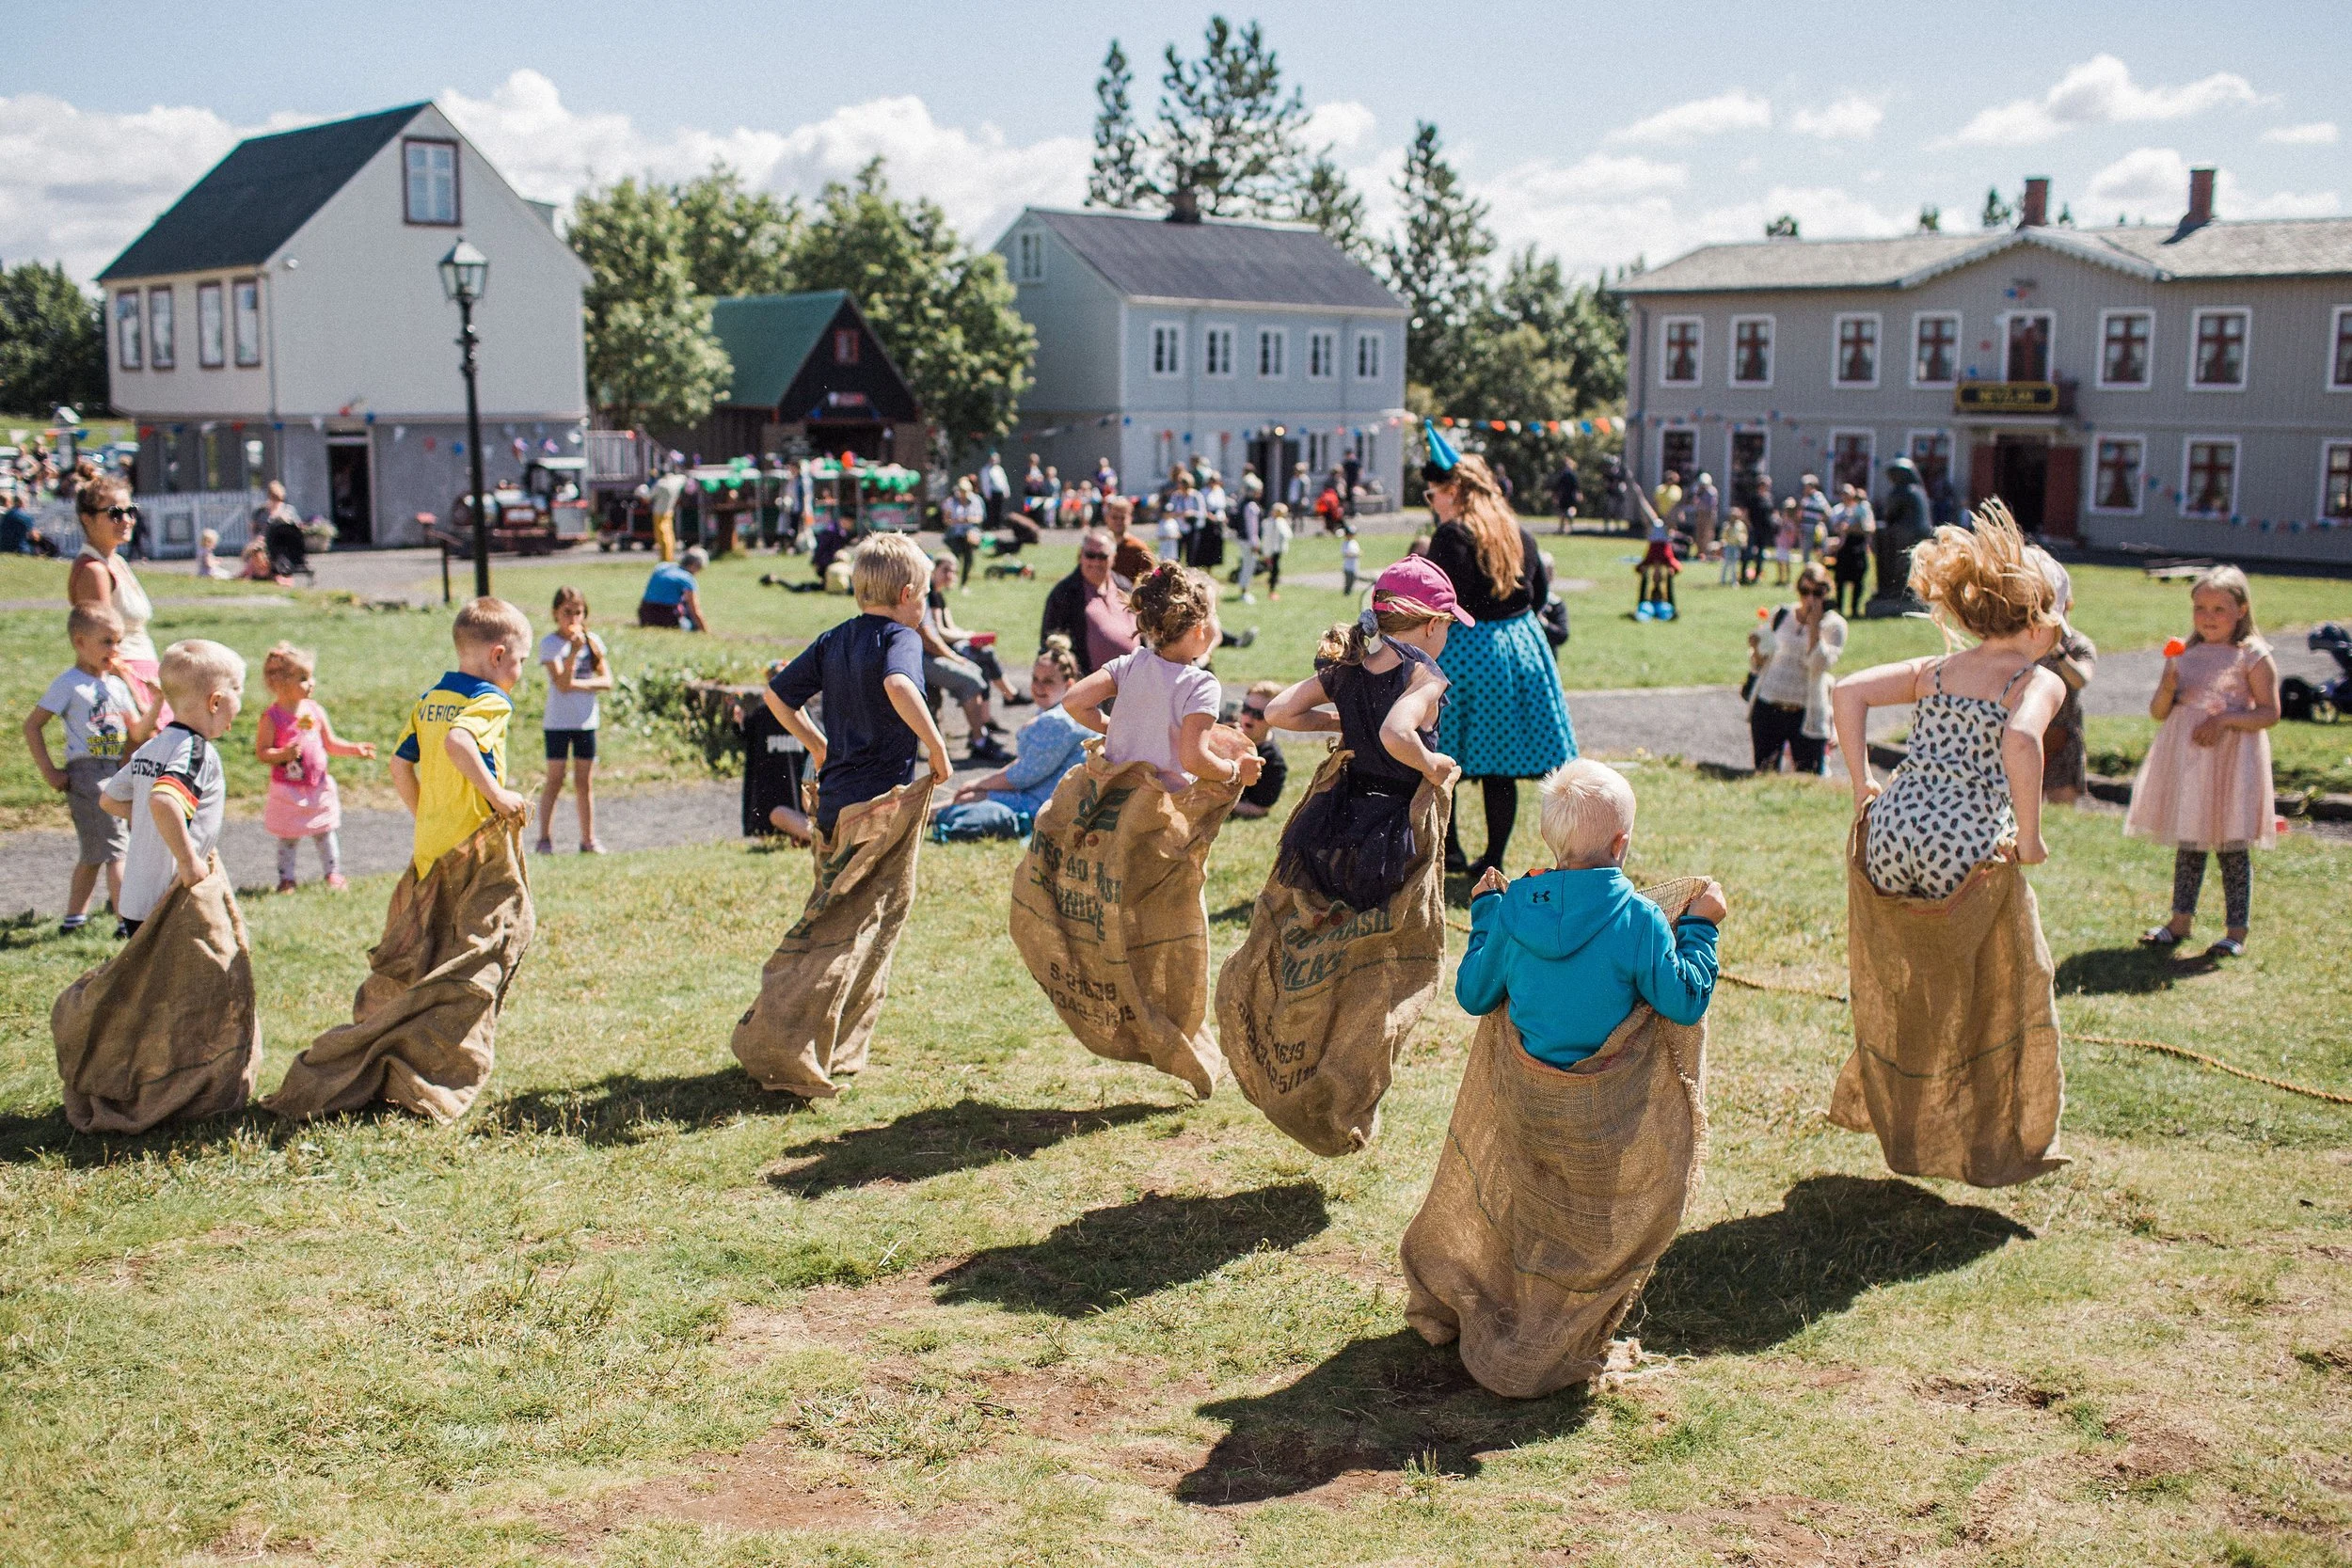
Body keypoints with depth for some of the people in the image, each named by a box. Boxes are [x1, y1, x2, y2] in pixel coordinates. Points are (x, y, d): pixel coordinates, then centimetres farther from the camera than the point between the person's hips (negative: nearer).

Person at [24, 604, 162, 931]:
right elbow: (32, 725, -6)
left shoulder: (117, 684, 12)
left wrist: (157, 705, -9)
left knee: (93, 852, 16)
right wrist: (49, 771, -10)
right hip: (87, 773, -8)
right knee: (115, 849, -13)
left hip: (116, 773, 8)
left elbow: (138, 733, 9)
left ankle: (74, 917, 28)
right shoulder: (69, 684, -7)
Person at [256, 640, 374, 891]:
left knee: (325, 834, 13)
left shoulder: (315, 711, 2)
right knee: (287, 839, 7)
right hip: (287, 792, -4)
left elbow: (331, 744, 11)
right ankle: (286, 878, 20)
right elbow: (261, 753, -13)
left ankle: (333, 873, 26)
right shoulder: (271, 717, -12)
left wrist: (355, 749, -3)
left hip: (319, 788, 4)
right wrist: (283, 754, -30)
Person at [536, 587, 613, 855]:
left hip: (586, 721, 3)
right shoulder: (550, 644, -7)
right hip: (557, 722, -3)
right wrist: (574, 652, -29)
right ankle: (545, 838, 5)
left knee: (585, 782, 7)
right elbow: (561, 684, -18)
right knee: (555, 780, -1)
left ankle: (588, 839, 12)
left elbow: (607, 681, -3)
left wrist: (577, 684, -16)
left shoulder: (593, 641, 4)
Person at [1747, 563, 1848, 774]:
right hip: (1768, 708, 3)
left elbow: (1820, 665, -17)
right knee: (1764, 775, 6)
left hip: (1806, 715, -3)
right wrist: (1756, 647, -10)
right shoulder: (1781, 615, 7)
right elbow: (1759, 666, 11)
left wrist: (1814, 625, -16)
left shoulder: (1834, 624, -2)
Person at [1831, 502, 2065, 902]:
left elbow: (1846, 692, 8)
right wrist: (2029, 840, -11)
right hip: (1961, 858, -5)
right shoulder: (2042, 683, 4)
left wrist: (1862, 784, 11)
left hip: (1887, 842, 5)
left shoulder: (1936, 670, 19)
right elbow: (2020, 739, -19)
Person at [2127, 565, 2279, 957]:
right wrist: (2167, 689, -11)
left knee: (2231, 846, 0)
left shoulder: (2253, 656, -3)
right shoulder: (2183, 655, 9)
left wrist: (2226, 720, -20)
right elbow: (2157, 712, 9)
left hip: (2231, 758, -4)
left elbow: (2270, 713, -7)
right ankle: (2180, 921, 20)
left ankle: (2236, 931, 8)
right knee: (2187, 843, 11)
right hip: (2185, 758, 4)